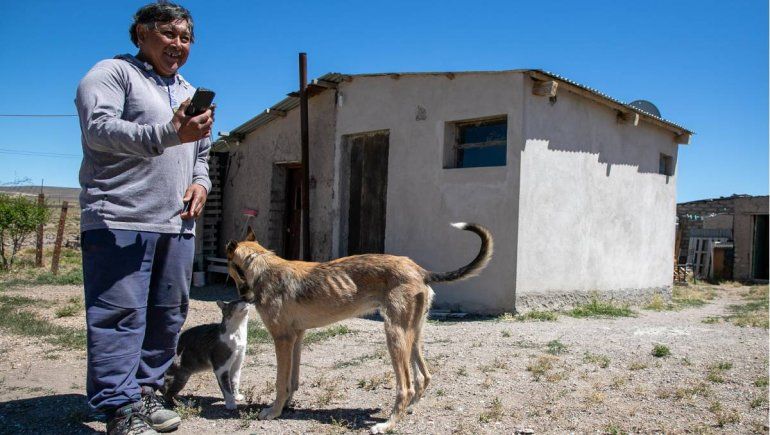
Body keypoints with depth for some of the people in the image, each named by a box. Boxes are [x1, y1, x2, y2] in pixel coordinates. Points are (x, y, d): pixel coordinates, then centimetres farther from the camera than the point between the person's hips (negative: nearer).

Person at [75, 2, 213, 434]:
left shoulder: (190, 92, 24)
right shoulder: (112, 73, 2)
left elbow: (202, 152, 31)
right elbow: (98, 128, -15)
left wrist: (201, 182, 8)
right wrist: (169, 133, -26)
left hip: (177, 224, 8)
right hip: (120, 220, -7)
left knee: (168, 315, 9)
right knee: (121, 315, -7)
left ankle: (146, 392, 20)